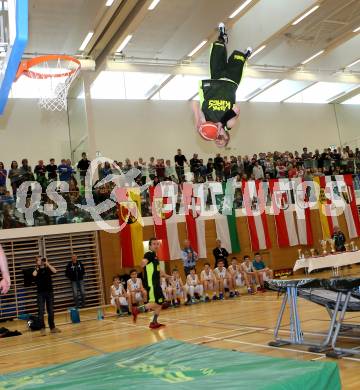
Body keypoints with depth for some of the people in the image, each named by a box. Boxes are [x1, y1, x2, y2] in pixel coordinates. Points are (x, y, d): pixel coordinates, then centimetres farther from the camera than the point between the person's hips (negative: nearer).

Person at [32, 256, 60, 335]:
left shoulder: (48, 269, 7)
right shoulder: (36, 270, 3)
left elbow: (54, 271, -13)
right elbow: (34, 274, -20)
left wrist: (47, 264, -15)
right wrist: (37, 267, -11)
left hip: (49, 292, 2)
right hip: (41, 293, -2)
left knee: (51, 311, 8)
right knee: (41, 311, -5)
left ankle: (52, 327, 17)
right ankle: (42, 328, -1)